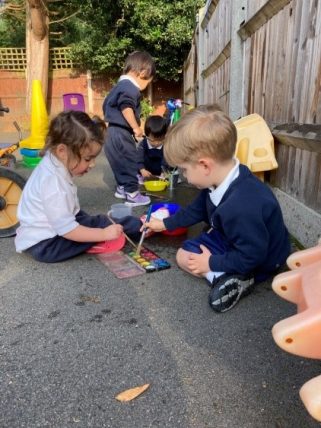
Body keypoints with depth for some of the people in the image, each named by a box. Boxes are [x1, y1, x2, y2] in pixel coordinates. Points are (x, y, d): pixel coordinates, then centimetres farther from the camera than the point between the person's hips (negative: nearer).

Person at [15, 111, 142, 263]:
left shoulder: (54, 166, 0)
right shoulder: (53, 182, -31)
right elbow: (67, 229, -30)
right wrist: (103, 234, -26)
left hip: (53, 230, 10)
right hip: (44, 244, -10)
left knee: (99, 222, 4)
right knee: (101, 225, -14)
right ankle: (138, 227, 0)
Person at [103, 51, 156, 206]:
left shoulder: (119, 85, 19)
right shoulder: (131, 88, -14)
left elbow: (106, 105, 26)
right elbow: (126, 108, -28)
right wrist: (136, 128, -21)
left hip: (113, 131, 10)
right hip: (121, 134, -10)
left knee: (121, 162, 20)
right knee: (129, 162, -3)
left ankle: (122, 188, 33)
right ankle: (132, 195, 3)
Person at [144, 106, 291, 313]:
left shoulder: (242, 207, -44)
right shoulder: (218, 180, -14)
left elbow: (251, 257, -33)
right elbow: (197, 209, 7)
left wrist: (211, 264, -21)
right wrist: (166, 224, 16)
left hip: (257, 263, -9)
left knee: (185, 257, -4)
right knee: (183, 253, 16)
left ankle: (235, 279, -18)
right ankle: (223, 278, -3)